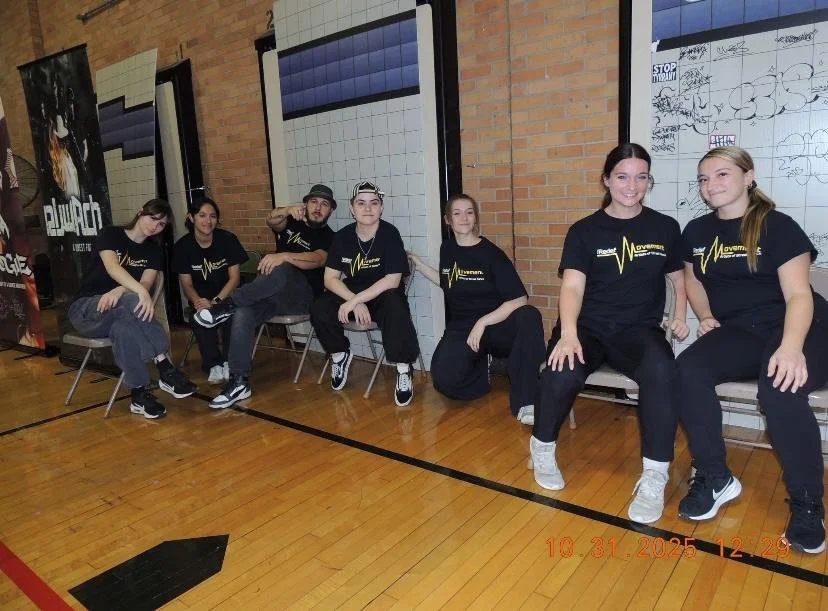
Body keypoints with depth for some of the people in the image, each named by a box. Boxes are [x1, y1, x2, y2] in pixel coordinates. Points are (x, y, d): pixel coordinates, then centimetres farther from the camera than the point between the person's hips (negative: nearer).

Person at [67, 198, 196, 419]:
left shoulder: (153, 249, 7)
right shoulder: (110, 234, -6)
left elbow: (146, 282, -10)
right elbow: (112, 267, -27)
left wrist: (119, 290, -32)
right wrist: (142, 292, -45)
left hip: (119, 315, 4)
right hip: (85, 310, -3)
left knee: (124, 328, -37)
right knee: (131, 300, -37)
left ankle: (140, 394, -36)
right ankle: (165, 369, -39)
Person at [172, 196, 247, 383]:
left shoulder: (227, 239, -8)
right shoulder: (183, 246, -3)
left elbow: (234, 277, -9)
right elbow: (186, 284, -1)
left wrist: (216, 301, -24)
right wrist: (198, 302, -23)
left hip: (227, 296, -1)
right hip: (201, 298, 1)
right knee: (199, 318, -31)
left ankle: (229, 362, -12)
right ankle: (214, 364, -10)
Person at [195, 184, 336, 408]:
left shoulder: (328, 237, 6)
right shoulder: (291, 223, 21)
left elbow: (317, 259, -16)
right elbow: (271, 220, -3)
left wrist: (283, 256, -33)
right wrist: (288, 210, -26)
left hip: (304, 295, -4)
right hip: (273, 293, 4)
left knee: (282, 269, -38)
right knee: (242, 313, -27)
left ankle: (228, 304, -26)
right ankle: (239, 382, -23)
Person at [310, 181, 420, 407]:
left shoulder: (390, 234, -15)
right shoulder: (342, 236, -3)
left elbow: (392, 280, -21)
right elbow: (330, 278, -5)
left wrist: (354, 301, -25)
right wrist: (355, 302, -21)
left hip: (383, 296, -4)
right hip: (350, 295, 4)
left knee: (395, 306, -37)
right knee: (319, 310, -21)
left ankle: (403, 369, -19)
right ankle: (340, 354, 9)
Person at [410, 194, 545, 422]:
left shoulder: (491, 253, -7)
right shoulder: (447, 249, 7)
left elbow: (519, 300, -14)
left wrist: (482, 323, -21)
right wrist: (418, 263, 21)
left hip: (497, 326, -2)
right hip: (461, 329, 2)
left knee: (530, 316, -36)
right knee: (444, 380, -29)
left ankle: (525, 402, -28)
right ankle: (480, 367, 8)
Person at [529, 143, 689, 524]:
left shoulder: (665, 228, 10)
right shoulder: (584, 231, 4)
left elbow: (679, 278, 23)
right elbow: (572, 285, -9)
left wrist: (679, 317, 4)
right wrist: (568, 333, -26)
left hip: (640, 330, 1)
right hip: (588, 327, -1)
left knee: (660, 370, -35)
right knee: (562, 374, -33)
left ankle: (655, 477, -19)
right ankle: (543, 447, -1)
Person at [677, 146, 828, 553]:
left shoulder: (777, 226, -4)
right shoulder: (696, 232, 11)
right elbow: (694, 281, 25)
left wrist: (791, 346, -31)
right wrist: (705, 316, 3)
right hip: (738, 332, 4)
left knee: (780, 390, -36)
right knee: (688, 370, -29)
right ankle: (715, 478, -12)